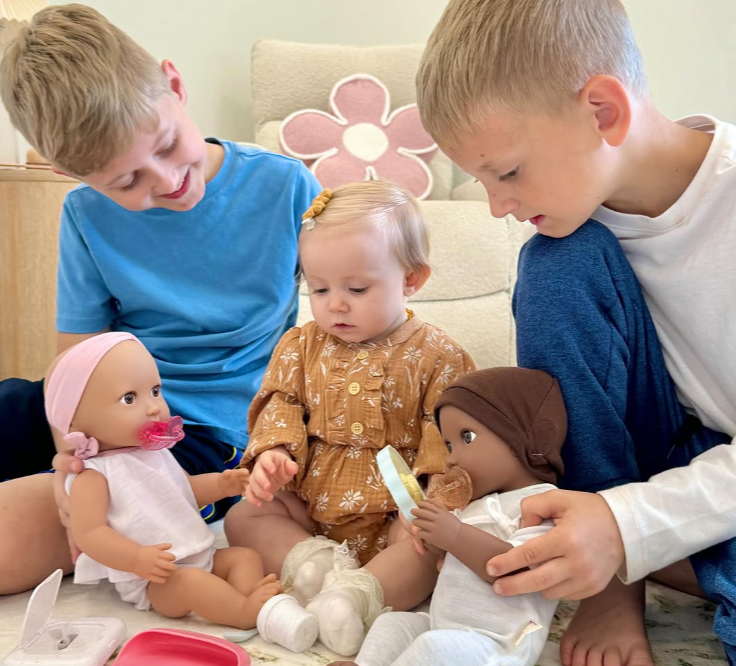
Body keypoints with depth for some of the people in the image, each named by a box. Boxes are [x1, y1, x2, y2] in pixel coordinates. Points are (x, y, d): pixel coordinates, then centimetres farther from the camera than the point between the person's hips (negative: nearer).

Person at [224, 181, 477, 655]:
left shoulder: (437, 356, -9)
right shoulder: (302, 347, 3)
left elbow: (447, 438, -12)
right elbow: (280, 407, 4)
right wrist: (272, 453, -19)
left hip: (395, 513, -4)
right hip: (312, 507, 4)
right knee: (244, 517, -9)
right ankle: (315, 564, -25)